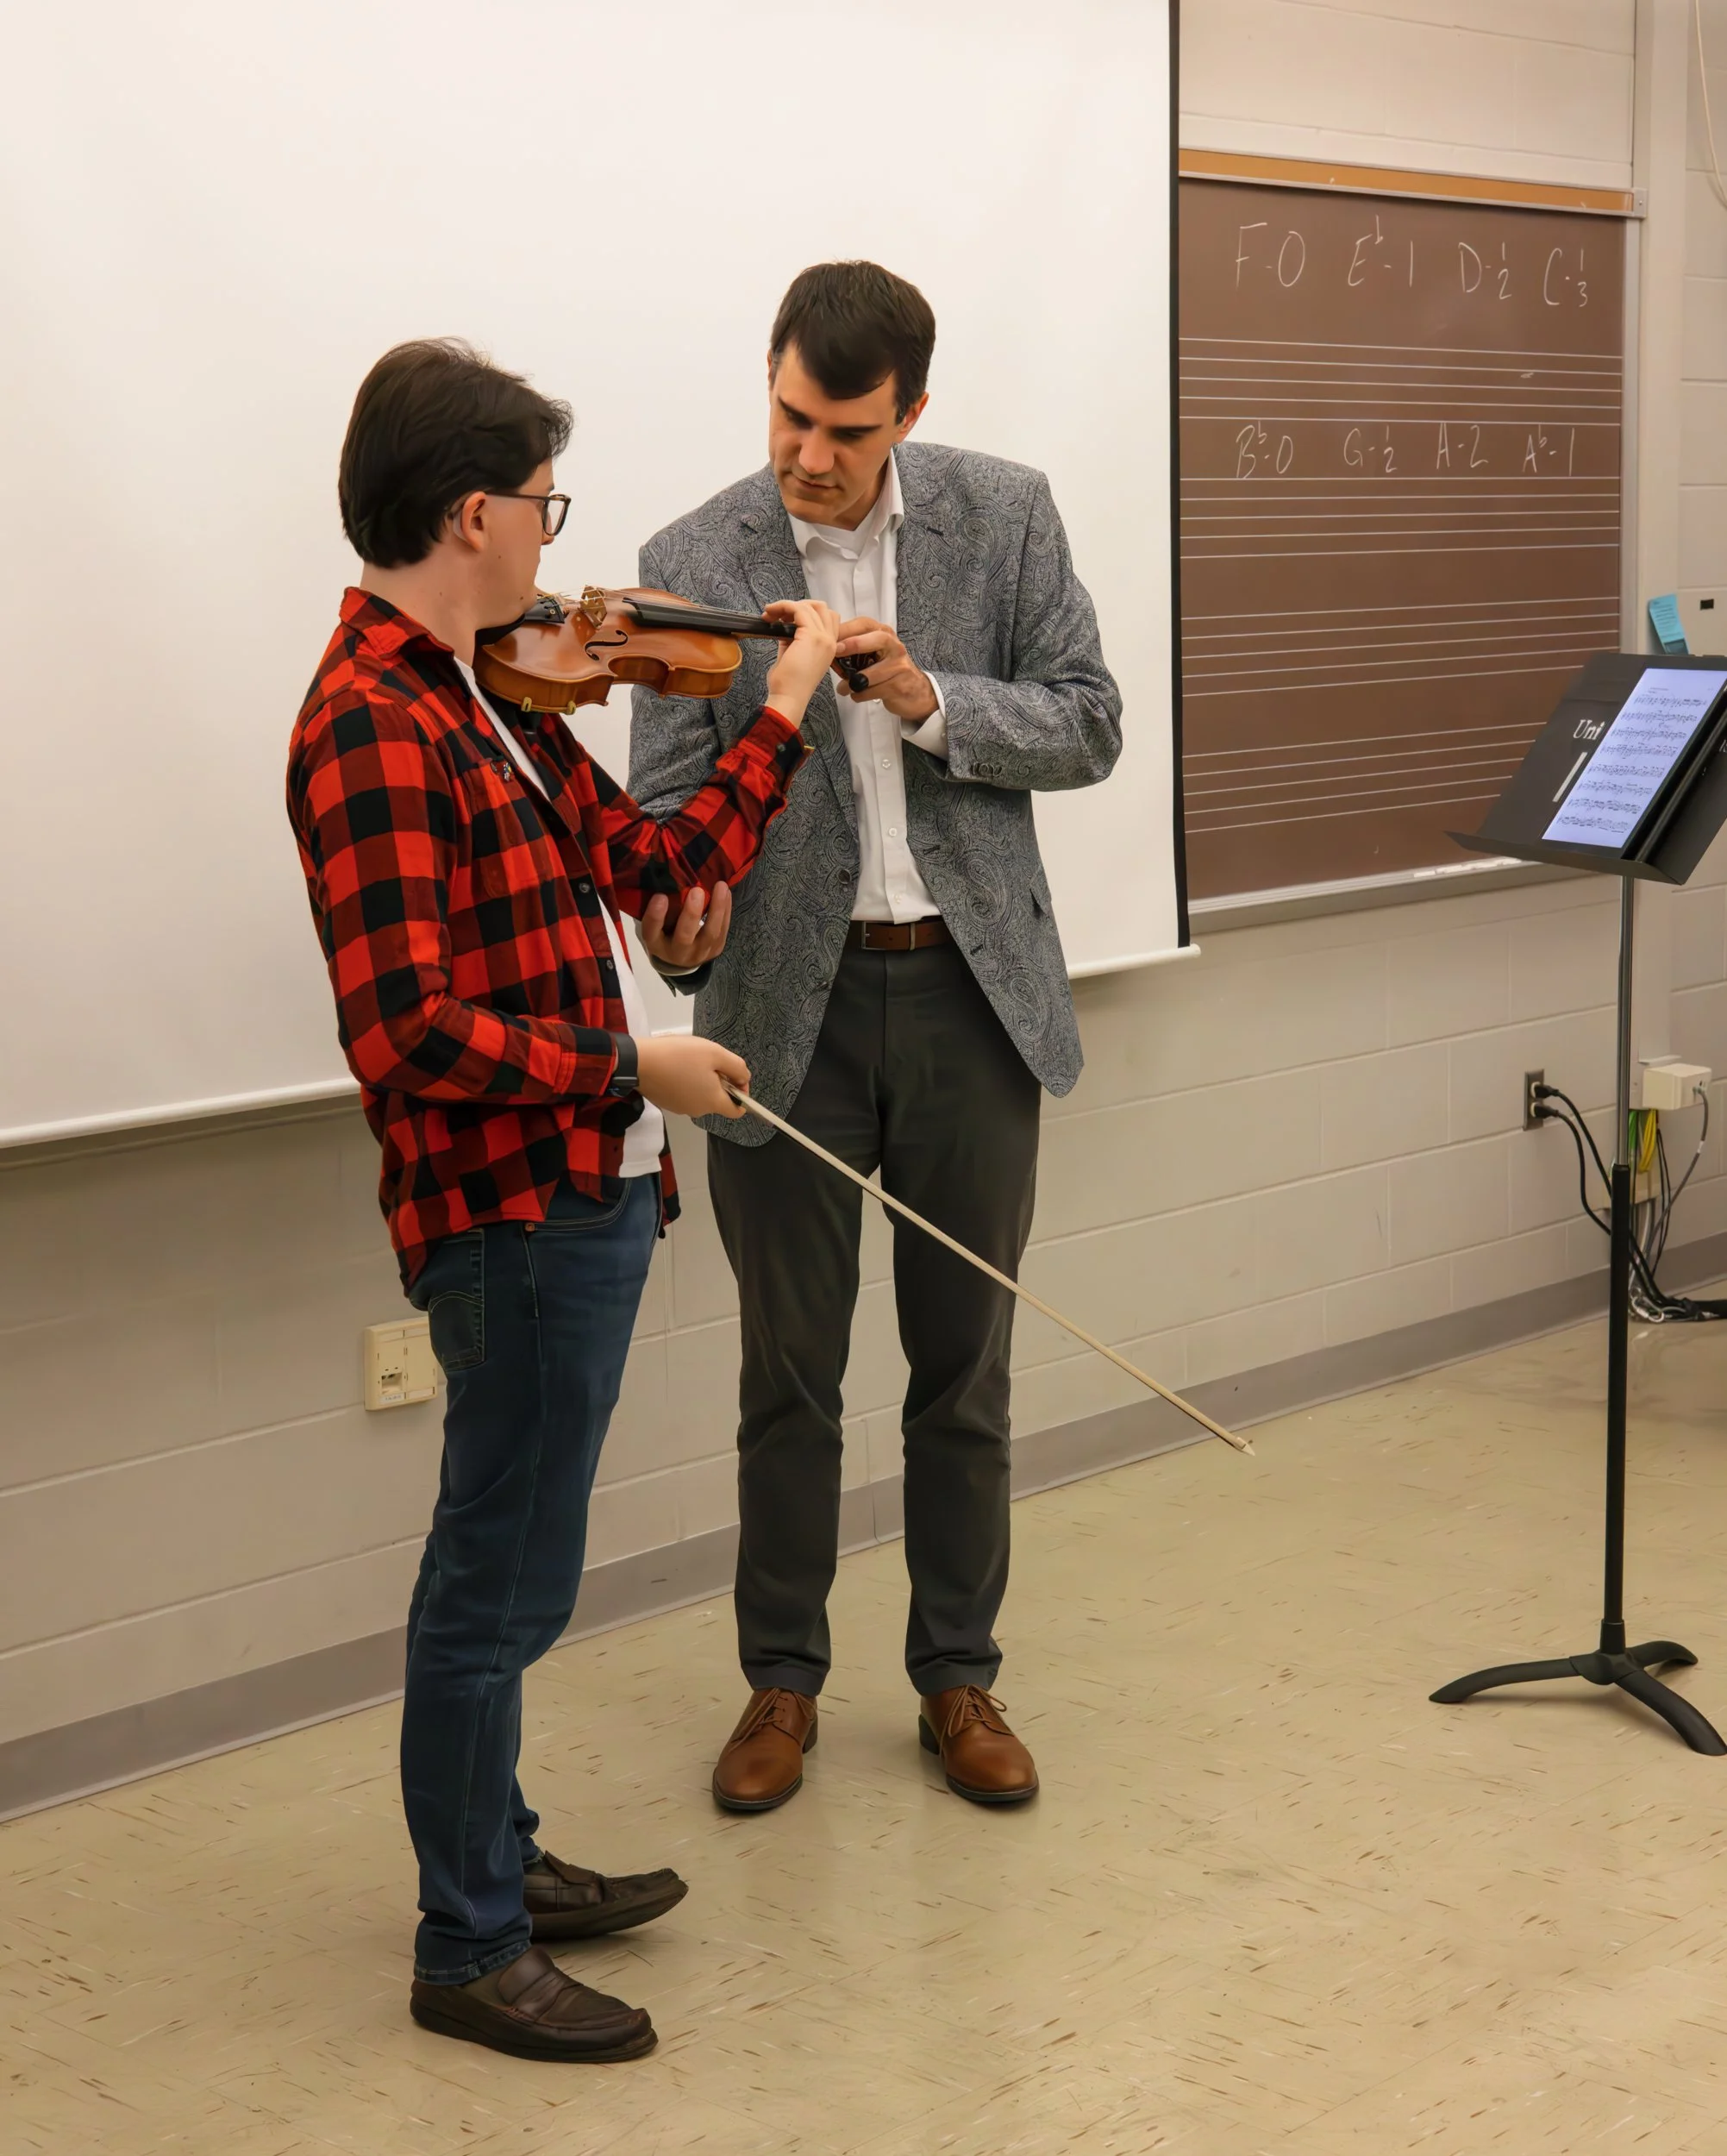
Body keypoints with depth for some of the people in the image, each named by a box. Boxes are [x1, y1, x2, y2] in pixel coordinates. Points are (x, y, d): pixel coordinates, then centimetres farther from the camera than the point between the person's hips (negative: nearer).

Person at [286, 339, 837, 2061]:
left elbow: (649, 857, 15)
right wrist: (630, 1066, -18)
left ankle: (496, 1861, 38)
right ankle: (470, 1953, 18)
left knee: (502, 1574, 22)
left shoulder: (481, 700, 10)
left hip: (570, 1196, 10)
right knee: (501, 1583, 3)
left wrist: (783, 710, 14)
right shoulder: (373, 728, -20)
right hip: (513, 1214, -10)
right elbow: (408, 1032, -26)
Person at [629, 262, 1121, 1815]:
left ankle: (958, 1679, 26)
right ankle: (782, 1681, 26)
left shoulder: (1007, 514, -2)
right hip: (789, 1005, -1)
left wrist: (930, 702, -18)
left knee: (966, 1361, 11)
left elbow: (1088, 727, -2)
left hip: (971, 991, 1)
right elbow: (668, 800, -7)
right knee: (790, 1369, 9)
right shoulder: (695, 562, -6)